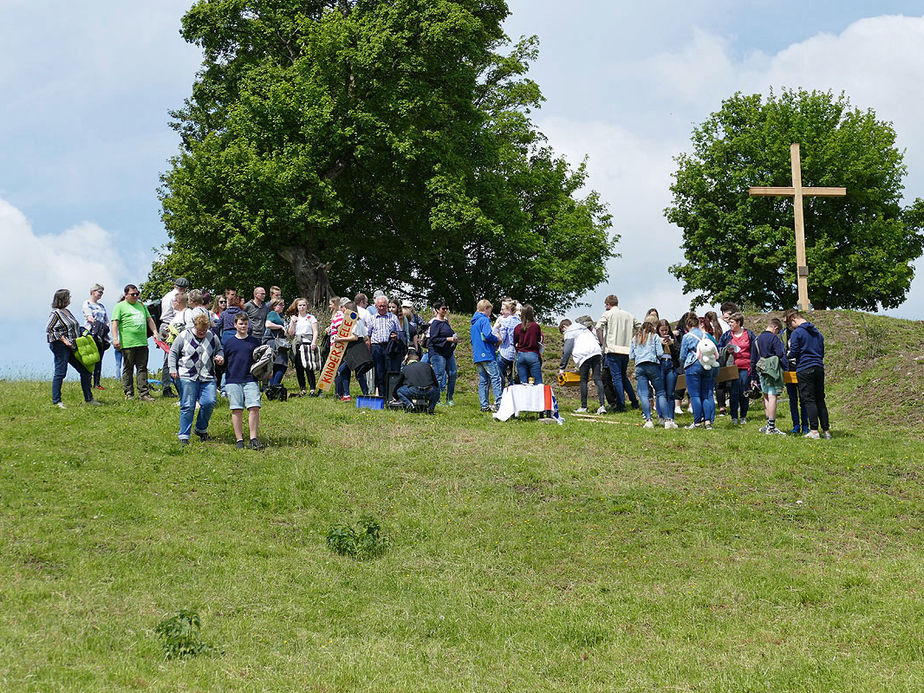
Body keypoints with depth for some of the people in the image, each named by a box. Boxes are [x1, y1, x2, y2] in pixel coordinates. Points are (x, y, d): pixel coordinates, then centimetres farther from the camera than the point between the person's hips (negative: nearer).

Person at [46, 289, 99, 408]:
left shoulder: (67, 312, 16)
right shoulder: (56, 313, -9)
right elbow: (49, 329, -15)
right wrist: (64, 340, -18)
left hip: (71, 347, 9)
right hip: (60, 346, -9)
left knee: (85, 371, 8)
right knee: (60, 373, -7)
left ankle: (88, 399, 15)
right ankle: (56, 401, -1)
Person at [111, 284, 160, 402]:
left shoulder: (141, 305, 20)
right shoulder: (120, 306, 2)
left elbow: (149, 319, 27)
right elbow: (115, 323, -5)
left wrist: (155, 331, 15)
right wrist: (115, 338, -15)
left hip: (142, 343, 5)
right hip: (127, 344, -5)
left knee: (142, 369, 3)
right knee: (128, 369, 1)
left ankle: (144, 393, 3)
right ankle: (129, 394, 5)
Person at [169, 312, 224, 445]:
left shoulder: (212, 337, 9)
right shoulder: (183, 336, 2)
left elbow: (219, 350, 26)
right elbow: (173, 353, 7)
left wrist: (220, 357, 3)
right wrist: (173, 369, -5)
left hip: (207, 377, 3)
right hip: (187, 377, -3)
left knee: (210, 402, -11)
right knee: (187, 406, -4)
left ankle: (201, 429, 12)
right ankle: (184, 436, 4)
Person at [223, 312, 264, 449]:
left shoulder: (254, 341, 11)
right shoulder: (228, 343, 9)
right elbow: (223, 363, 15)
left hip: (251, 380, 0)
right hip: (233, 380, 0)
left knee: (254, 408, -10)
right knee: (237, 410, -1)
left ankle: (253, 440, -8)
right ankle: (239, 440, 4)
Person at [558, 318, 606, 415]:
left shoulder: (569, 333, 10)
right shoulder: (584, 329, 32)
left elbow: (566, 351, 1)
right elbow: (596, 341, 32)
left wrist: (562, 368, 5)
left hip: (584, 355, -6)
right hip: (597, 353, 6)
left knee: (583, 381, 2)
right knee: (598, 379, 0)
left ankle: (584, 407, 3)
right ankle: (602, 405, -12)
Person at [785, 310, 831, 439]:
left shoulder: (797, 333, -7)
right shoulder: (817, 333, 16)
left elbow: (793, 353, -9)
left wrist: (789, 355, 12)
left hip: (804, 370, -6)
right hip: (819, 368, 6)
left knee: (809, 400, -5)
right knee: (820, 399, 9)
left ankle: (814, 430, -10)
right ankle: (826, 430, 7)